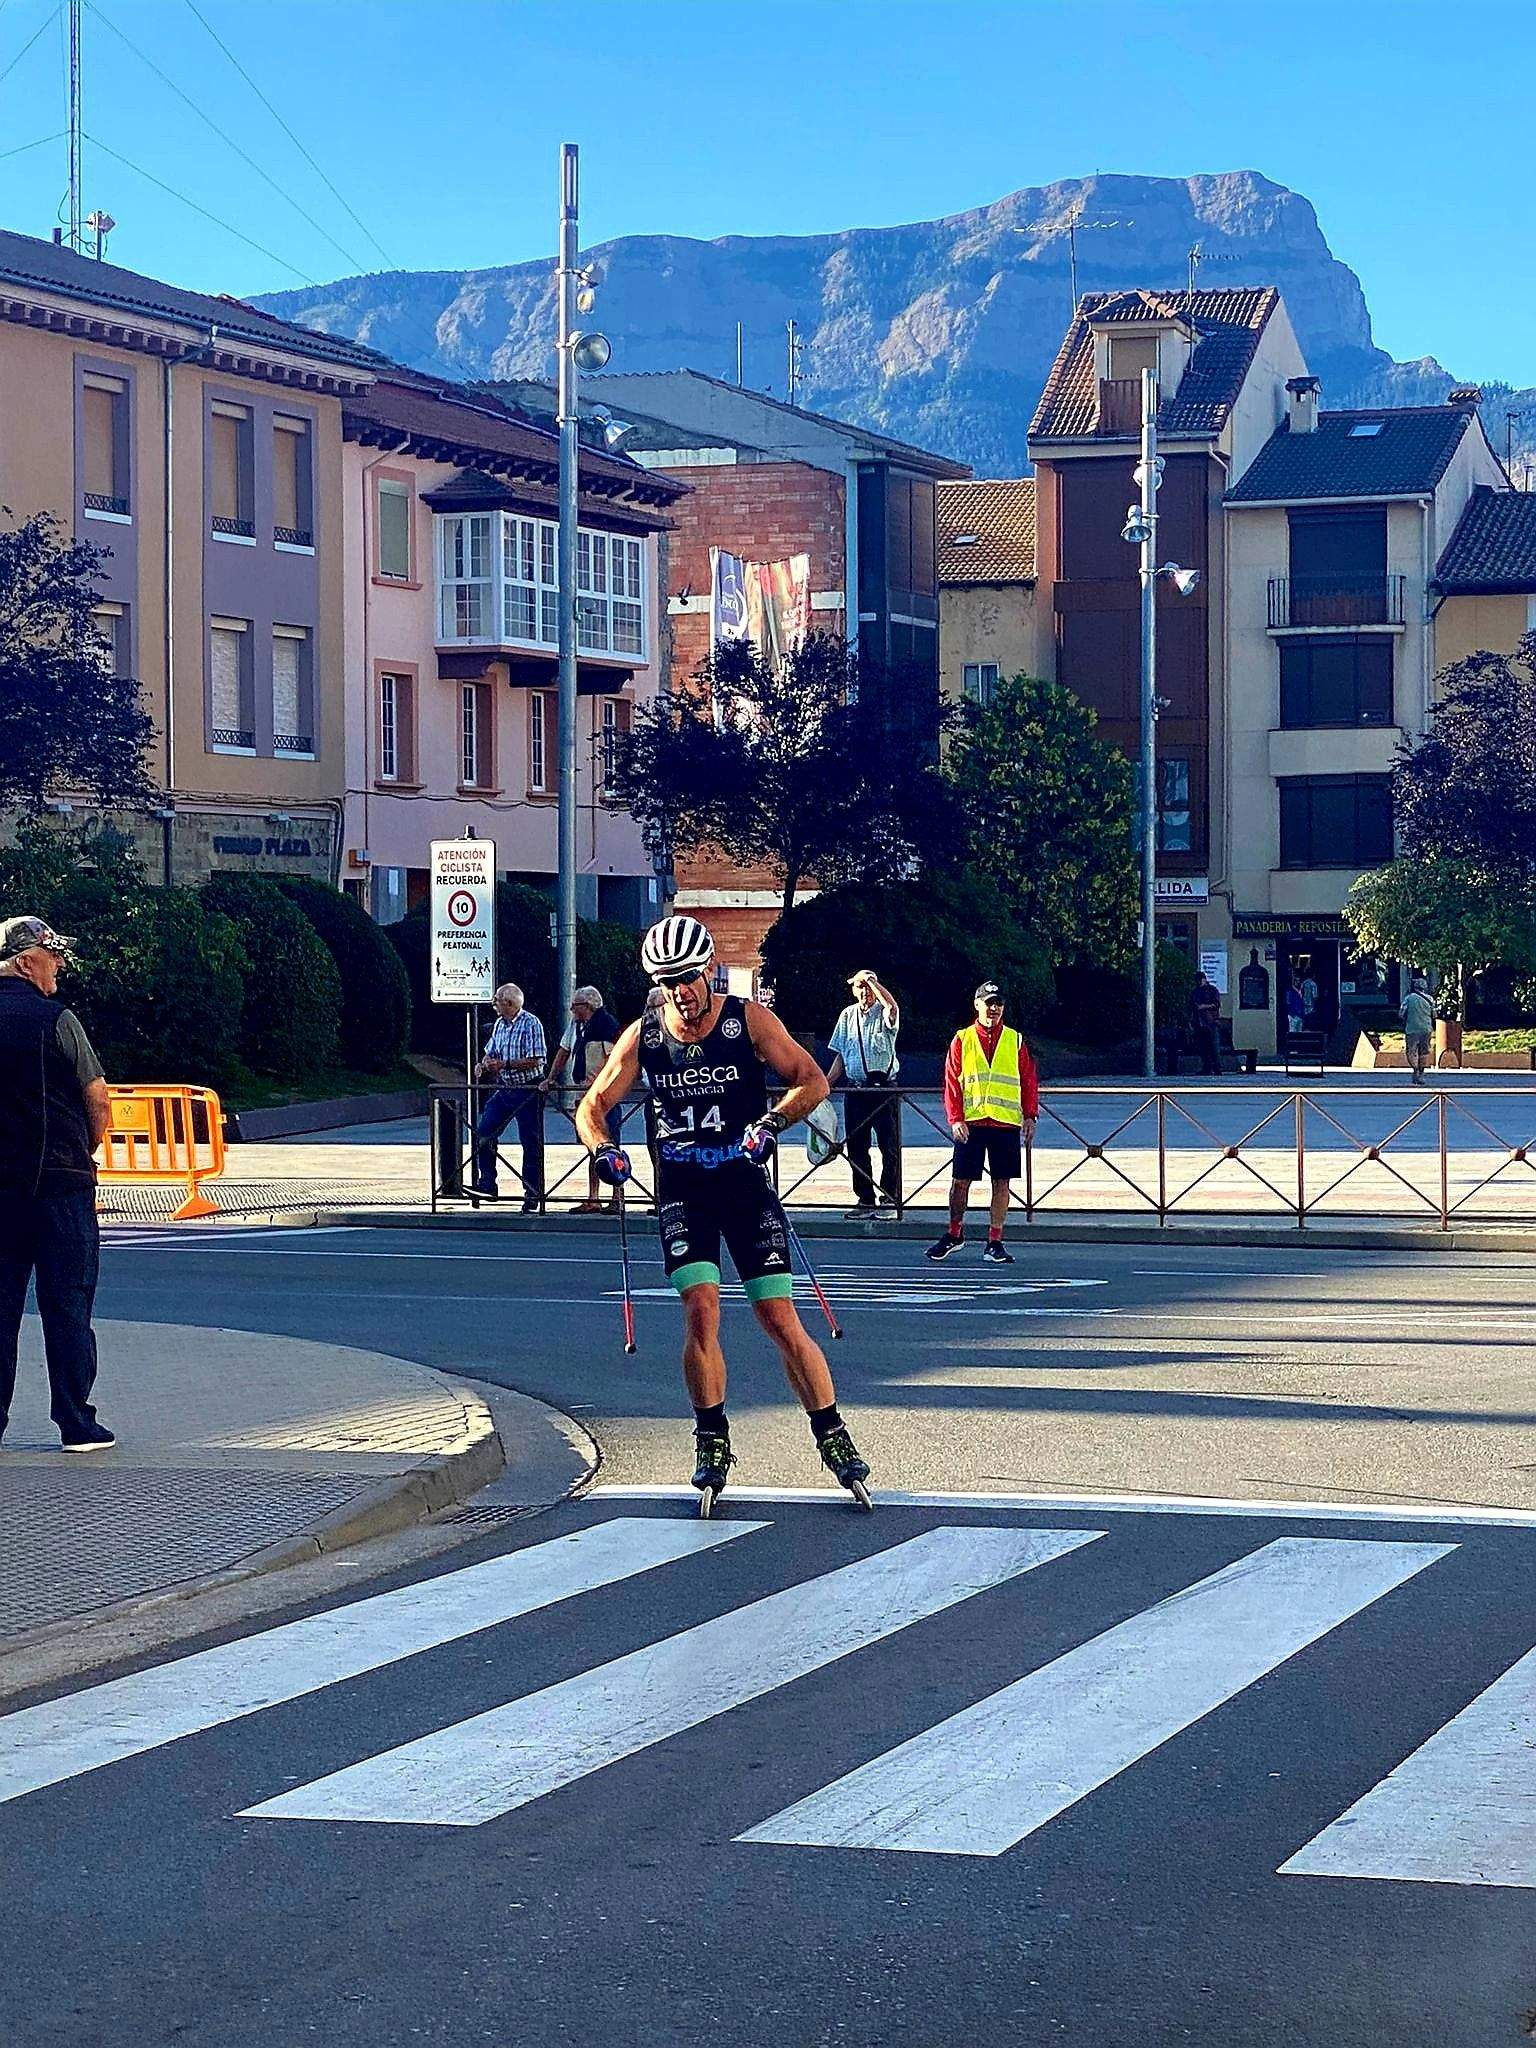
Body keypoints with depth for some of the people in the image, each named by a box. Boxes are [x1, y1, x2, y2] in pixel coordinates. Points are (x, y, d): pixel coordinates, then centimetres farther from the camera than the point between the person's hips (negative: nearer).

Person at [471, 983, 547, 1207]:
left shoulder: (531, 1024, -14)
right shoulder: (499, 1024, 10)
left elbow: (535, 1061, -19)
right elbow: (491, 1053, 19)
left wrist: (504, 1065, -24)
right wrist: (484, 1065, -3)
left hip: (528, 1091, -8)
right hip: (503, 1089, 8)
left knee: (531, 1142, -1)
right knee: (483, 1133, 0)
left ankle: (532, 1194, 7)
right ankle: (487, 1184, 6)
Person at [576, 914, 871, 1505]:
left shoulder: (748, 1019, -5)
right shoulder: (643, 1036, 1)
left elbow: (812, 1080, -9)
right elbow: (593, 1105, 5)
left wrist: (770, 1123, -25)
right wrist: (604, 1150, -16)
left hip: (746, 1183, -1)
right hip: (682, 1189, 1)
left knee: (780, 1320, -6)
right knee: (701, 1312, -13)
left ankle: (832, 1437, 6)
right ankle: (712, 1442, 4)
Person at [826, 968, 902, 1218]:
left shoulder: (883, 1013, -1)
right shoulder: (848, 1015, 12)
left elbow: (891, 1006, -29)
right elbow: (840, 1056, 17)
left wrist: (872, 980, -19)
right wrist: (826, 1083, 10)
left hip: (884, 1087, -5)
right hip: (855, 1089, 5)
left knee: (889, 1146, -5)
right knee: (856, 1148, 5)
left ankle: (890, 1198, -2)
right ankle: (864, 1199, 12)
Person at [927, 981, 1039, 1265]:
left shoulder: (1015, 1041, 9)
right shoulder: (962, 1040, 6)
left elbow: (1029, 1081, 9)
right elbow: (952, 1083, 2)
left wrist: (1030, 1116, -1)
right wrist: (955, 1119, -7)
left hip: (1006, 1123, 1)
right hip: (970, 1123, -1)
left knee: (1002, 1182, 1)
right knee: (961, 1180, 3)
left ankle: (995, 1242, 7)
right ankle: (954, 1234, 21)